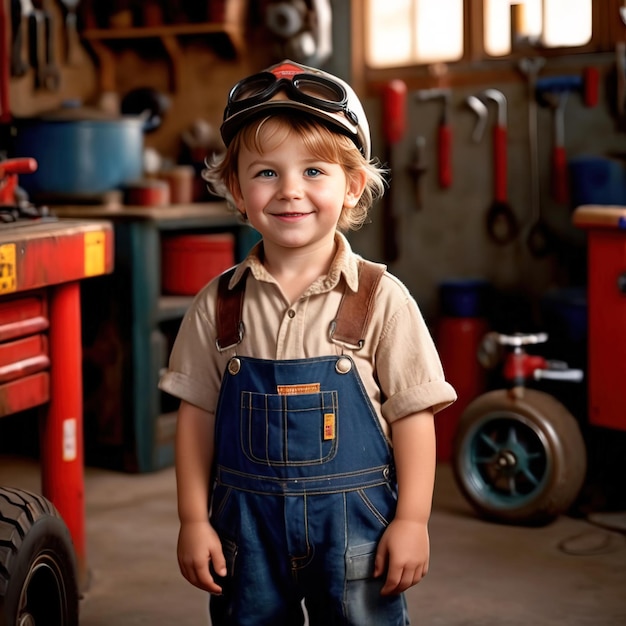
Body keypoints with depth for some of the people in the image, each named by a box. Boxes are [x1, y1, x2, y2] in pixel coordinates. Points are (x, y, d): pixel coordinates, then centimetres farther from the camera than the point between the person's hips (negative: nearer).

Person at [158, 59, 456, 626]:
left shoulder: (380, 298, -7)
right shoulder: (220, 304, 0)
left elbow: (412, 414, -5)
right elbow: (197, 413, 4)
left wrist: (412, 520, -7)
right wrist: (194, 519, 2)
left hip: (353, 519, -2)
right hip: (246, 521, 2)